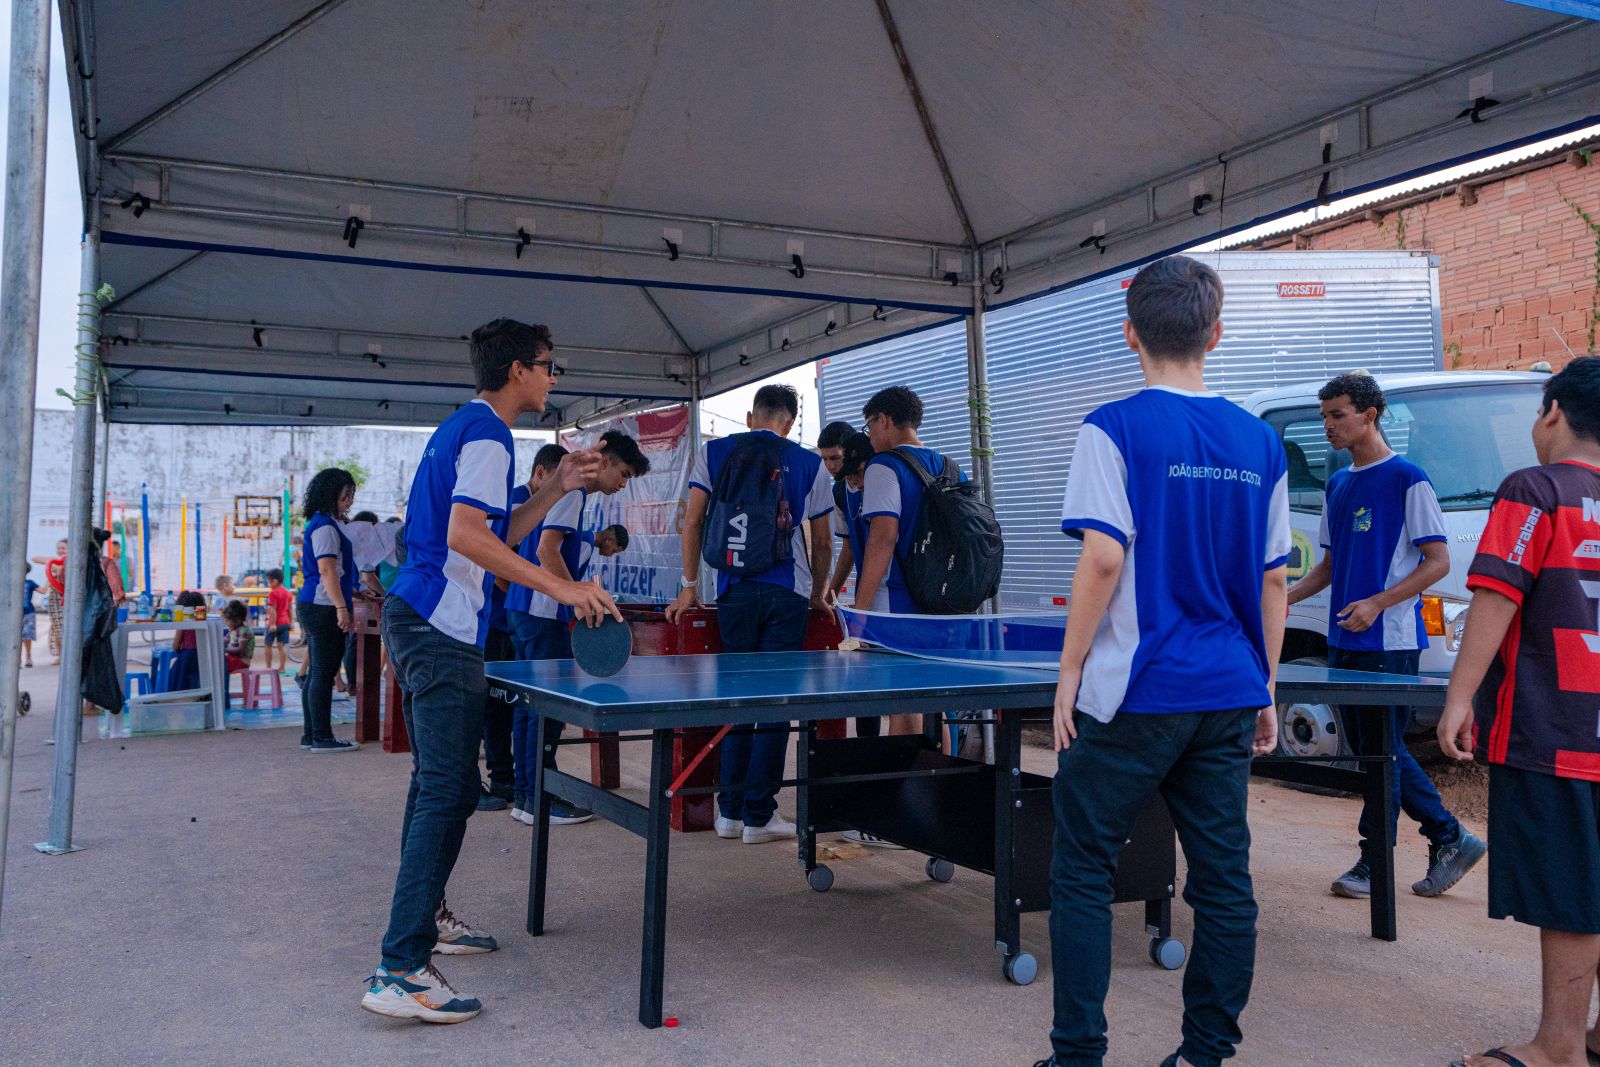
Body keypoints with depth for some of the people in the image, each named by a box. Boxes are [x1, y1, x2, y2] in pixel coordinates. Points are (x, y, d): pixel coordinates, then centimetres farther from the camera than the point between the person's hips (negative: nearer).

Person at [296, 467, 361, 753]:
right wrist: (341, 608, -23)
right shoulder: (325, 527, -12)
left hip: (314, 608, 10)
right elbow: (327, 570, -19)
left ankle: (311, 734, 16)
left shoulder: (321, 524, 19)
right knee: (323, 673, -7)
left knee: (317, 673, 12)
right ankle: (322, 737, -5)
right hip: (323, 608, -10)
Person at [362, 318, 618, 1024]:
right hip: (443, 630, -11)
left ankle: (425, 918, 34)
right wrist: (563, 588, -26)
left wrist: (556, 488, 15)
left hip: (414, 620, 11)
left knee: (436, 783, 20)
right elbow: (468, 536, -25)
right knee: (447, 793, -13)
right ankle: (401, 972, -15)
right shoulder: (486, 434, -12)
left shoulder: (461, 428, 19)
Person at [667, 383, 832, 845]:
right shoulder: (810, 464, 8)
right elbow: (822, 543, 11)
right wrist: (817, 595, 24)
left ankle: (730, 811, 13)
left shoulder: (713, 452, 9)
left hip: (734, 590, 1)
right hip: (788, 593, -1)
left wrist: (689, 587, 11)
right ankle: (758, 816, 5)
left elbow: (693, 521, 6)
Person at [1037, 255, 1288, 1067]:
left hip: (1134, 695, -5)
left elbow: (1103, 557, -16)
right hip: (1228, 696, 5)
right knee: (1222, 878, 12)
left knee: (1082, 873, 7)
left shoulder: (1115, 429, -9)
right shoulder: (1260, 443, 7)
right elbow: (1274, 578, 9)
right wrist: (1265, 690, 16)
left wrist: (1070, 672, -7)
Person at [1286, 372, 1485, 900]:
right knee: (1372, 749, 12)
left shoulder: (1407, 478, -8)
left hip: (1390, 642, -8)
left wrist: (1376, 603, -20)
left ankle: (1374, 862, 10)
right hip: (1345, 641, 8)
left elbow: (1438, 561, -10)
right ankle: (1451, 840, 24)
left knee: (1380, 750, -1)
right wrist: (1284, 599, 5)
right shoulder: (1338, 484, 15)